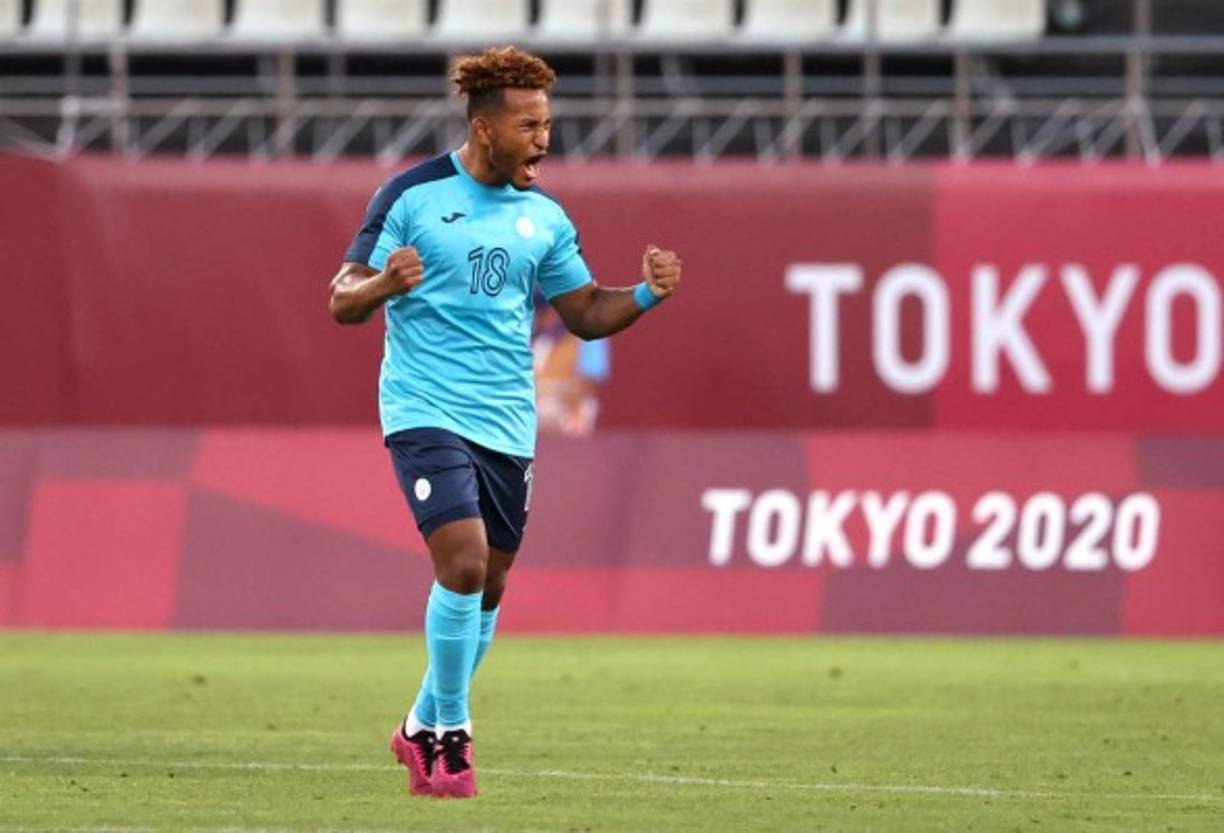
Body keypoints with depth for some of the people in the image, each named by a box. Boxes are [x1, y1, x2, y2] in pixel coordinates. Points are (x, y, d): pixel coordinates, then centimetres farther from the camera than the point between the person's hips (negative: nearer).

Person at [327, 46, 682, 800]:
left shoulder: (543, 216, 10)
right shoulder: (412, 196, -5)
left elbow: (584, 312, 16)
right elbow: (344, 300, -5)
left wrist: (648, 294, -3)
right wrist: (383, 285, -28)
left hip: (509, 425, 6)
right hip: (426, 413, -6)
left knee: (488, 587, 9)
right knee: (463, 563, -20)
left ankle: (425, 730, 27)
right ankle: (450, 730, -5)